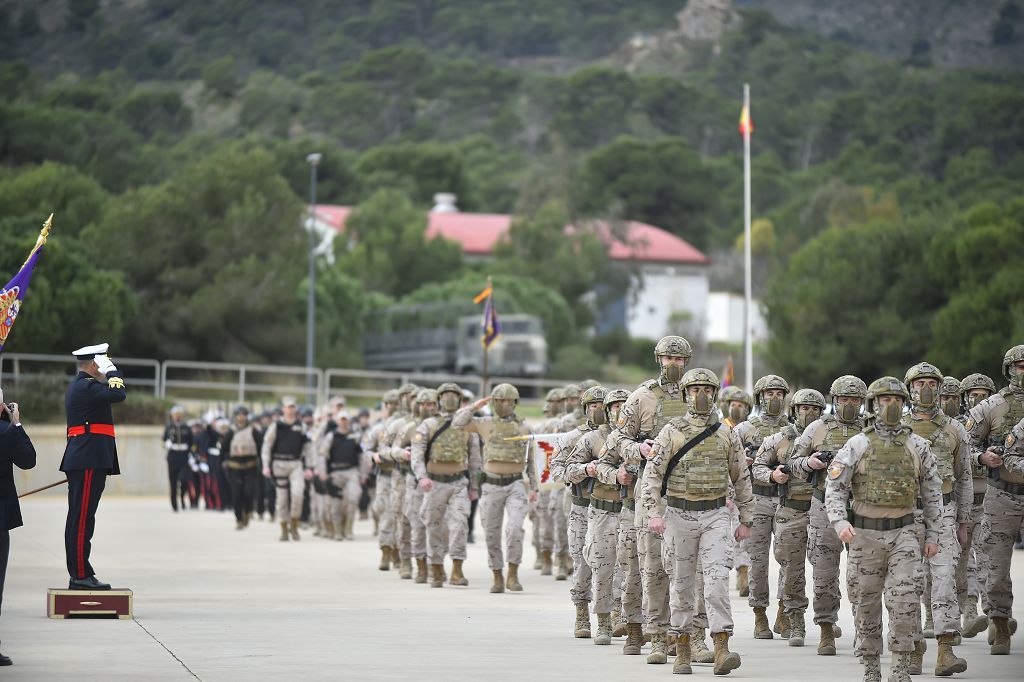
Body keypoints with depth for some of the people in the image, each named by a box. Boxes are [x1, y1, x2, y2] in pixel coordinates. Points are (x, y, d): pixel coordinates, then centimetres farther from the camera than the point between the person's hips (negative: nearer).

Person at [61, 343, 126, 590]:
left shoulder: (79, 386, 21)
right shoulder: (85, 386, -11)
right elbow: (118, 394, -21)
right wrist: (112, 371, -9)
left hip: (81, 461, 11)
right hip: (90, 461, -11)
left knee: (79, 519, 11)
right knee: (82, 519, -10)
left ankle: (81, 574, 15)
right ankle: (80, 576, -11)